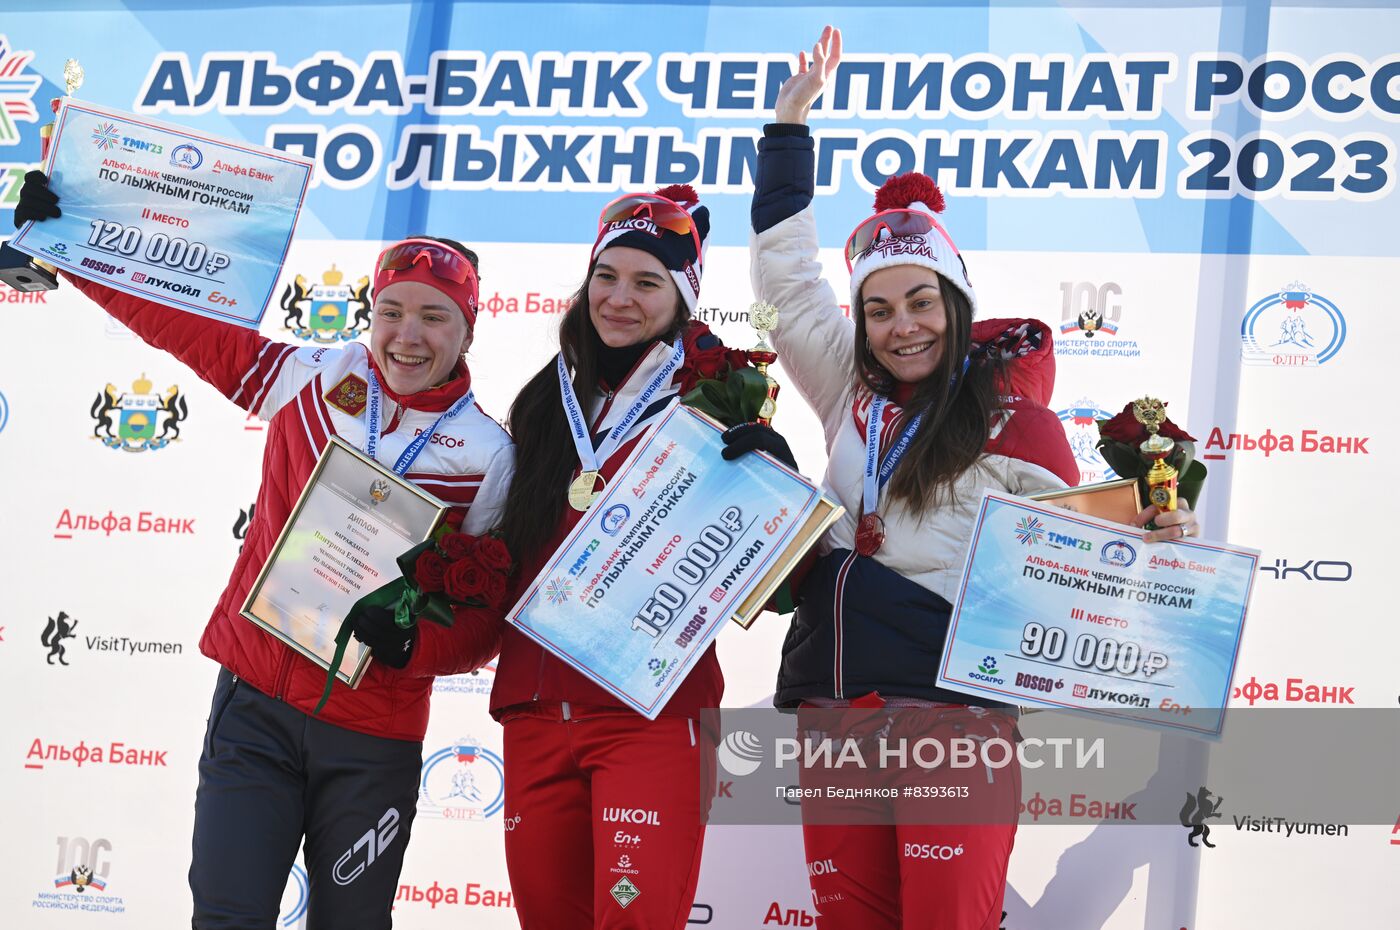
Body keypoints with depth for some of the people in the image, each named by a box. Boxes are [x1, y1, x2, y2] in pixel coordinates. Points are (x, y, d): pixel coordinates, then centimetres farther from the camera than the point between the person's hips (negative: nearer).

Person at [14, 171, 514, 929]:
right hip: (256, 702, 1)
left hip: (373, 740, -1)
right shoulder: (313, 381, 1)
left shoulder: (488, 455, -4)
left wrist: (410, 643, -19)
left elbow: (491, 616, -1)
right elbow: (180, 321, 6)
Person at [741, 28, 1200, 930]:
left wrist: (1147, 545, -19)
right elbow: (786, 274, 19)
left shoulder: (1012, 417, 0)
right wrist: (791, 121, 18)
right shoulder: (853, 397, 13)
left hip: (953, 710, -5)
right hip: (834, 704, 5)